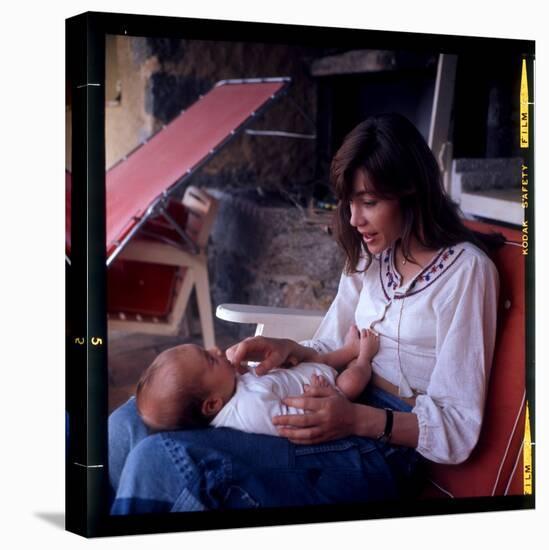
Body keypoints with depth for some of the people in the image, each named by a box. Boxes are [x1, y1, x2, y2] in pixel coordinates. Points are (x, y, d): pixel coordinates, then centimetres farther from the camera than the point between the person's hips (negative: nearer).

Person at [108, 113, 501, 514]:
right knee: (131, 421, -12)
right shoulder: (372, 254, 15)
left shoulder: (465, 269, -10)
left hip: (384, 449, -8)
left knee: (161, 459, -26)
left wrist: (358, 419, -26)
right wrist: (286, 349, -5)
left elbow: (459, 428, -12)